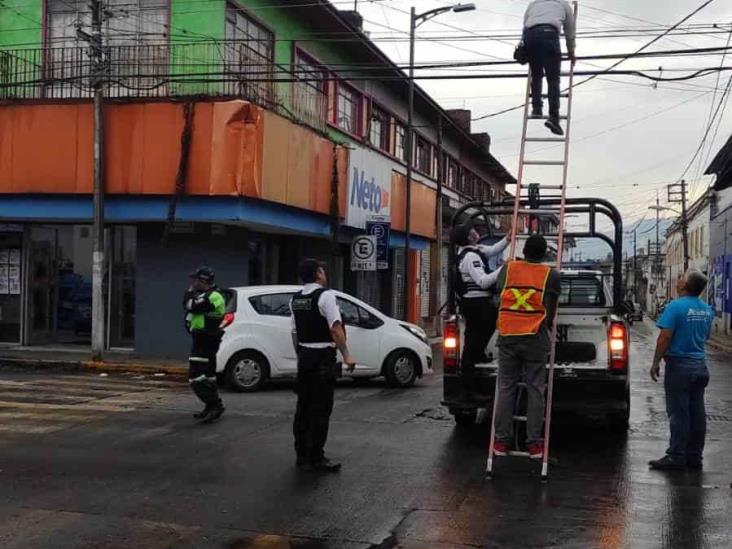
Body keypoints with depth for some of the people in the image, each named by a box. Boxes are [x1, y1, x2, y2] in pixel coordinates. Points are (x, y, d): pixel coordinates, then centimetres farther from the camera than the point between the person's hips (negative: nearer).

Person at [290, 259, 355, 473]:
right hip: (322, 357, -8)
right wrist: (346, 355, -18)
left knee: (303, 406, 13)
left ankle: (302, 455, 20)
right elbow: (335, 328, -20)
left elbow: (295, 332, 15)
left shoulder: (295, 299, 11)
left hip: (303, 356, 8)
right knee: (320, 409, -3)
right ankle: (316, 458, -1)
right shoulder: (325, 296, -12)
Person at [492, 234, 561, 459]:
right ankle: (534, 443, 6)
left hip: (507, 336, 2)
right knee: (535, 390, 4)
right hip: (535, 338, -2)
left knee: (505, 389, 7)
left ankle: (501, 441, 8)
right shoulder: (551, 275, 1)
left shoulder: (508, 268, 6)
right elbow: (551, 310, 2)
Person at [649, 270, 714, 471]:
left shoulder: (676, 306, -15)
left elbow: (665, 336, -18)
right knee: (697, 414, 9)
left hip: (680, 365, -7)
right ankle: (694, 457, 15)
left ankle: (676, 456, 0)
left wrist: (656, 363, -12)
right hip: (700, 366, 7)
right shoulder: (707, 309, 8)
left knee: (678, 413, -3)